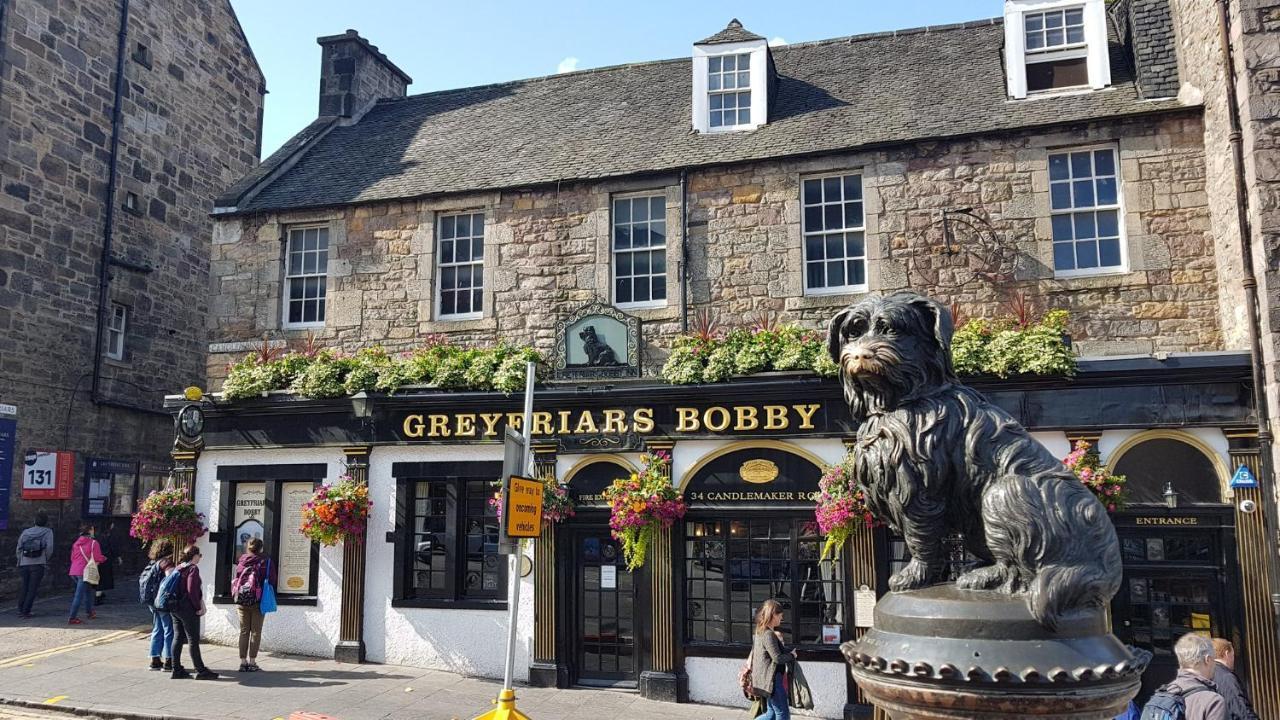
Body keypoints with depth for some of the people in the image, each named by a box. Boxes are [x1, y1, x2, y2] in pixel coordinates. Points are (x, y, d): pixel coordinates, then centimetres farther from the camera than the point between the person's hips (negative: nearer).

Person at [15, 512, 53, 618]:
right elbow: (49, 547, -9)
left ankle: (20, 610, 16)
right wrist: (46, 559, 6)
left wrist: (20, 563, 16)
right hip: (38, 564, -4)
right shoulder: (47, 532, 4)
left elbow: (19, 548, 10)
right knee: (33, 589, 0)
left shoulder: (25, 532, 14)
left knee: (24, 588, 16)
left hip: (25, 563, 4)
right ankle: (26, 612, -3)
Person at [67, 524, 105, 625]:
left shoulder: (76, 543, 13)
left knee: (88, 590, 24)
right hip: (85, 571, -8)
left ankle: (90, 612, 35)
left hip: (74, 571, 8)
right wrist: (104, 558, 12)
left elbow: (72, 557, 19)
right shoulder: (93, 543, -8)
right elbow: (98, 558, -9)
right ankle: (72, 618, -11)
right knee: (79, 595, -8)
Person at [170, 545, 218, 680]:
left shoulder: (178, 568, 11)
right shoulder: (193, 569, -13)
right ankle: (201, 671, 2)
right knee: (193, 640, -3)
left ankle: (177, 670, 16)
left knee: (177, 638, 12)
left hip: (176, 608, 8)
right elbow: (192, 590, -21)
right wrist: (198, 607, -13)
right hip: (188, 609, -8)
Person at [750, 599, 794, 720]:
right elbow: (777, 657, -21)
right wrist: (792, 656, -6)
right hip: (771, 679, -10)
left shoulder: (760, 632, 13)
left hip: (765, 679, 10)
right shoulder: (769, 635, -19)